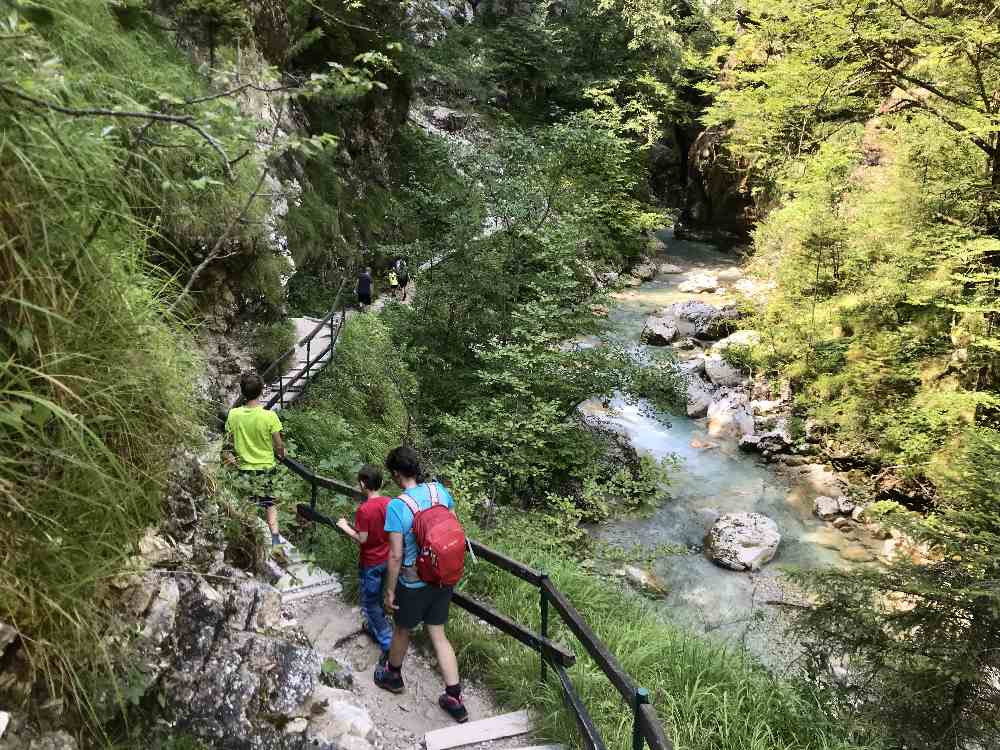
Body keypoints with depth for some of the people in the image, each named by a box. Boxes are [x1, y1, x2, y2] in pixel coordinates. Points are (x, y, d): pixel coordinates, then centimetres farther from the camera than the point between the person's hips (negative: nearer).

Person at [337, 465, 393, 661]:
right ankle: (374, 627, 43)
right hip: (387, 559, 6)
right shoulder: (389, 503, -7)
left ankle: (388, 643, 3)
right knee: (379, 597, 25)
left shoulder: (364, 509, -25)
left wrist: (345, 527, -7)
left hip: (370, 563, -6)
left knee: (370, 603, 6)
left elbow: (362, 539, -21)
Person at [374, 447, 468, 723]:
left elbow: (395, 556, -21)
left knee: (402, 630, 22)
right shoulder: (440, 490, -8)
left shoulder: (396, 507, -24)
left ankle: (392, 675, 49)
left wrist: (390, 591, -7)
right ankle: (455, 699, 17)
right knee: (438, 634, 16)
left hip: (413, 584, -4)